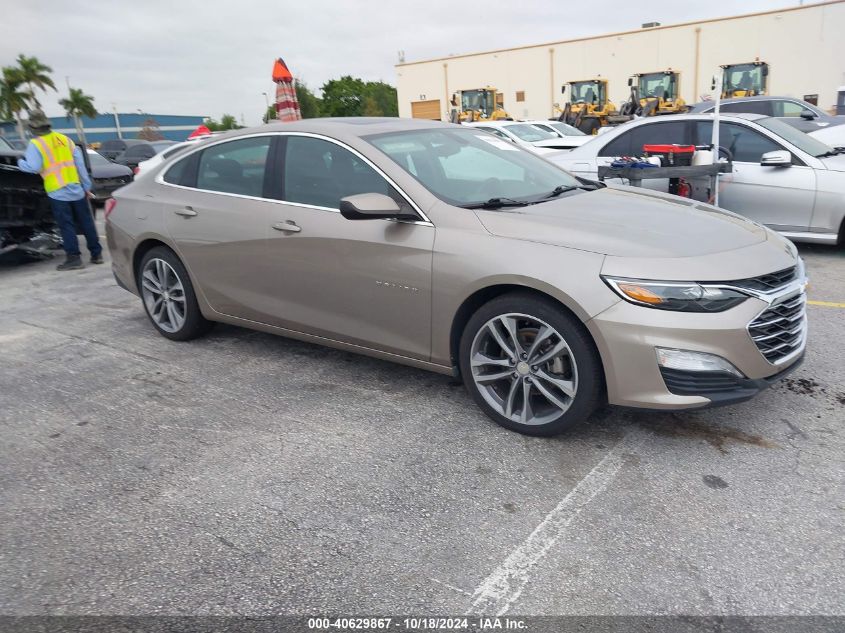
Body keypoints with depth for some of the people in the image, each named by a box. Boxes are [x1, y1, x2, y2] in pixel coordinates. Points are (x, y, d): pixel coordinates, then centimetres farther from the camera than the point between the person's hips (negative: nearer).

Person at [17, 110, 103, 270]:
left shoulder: (35, 144, -5)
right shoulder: (64, 139, 10)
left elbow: (33, 167, -16)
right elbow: (80, 164, 9)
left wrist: (21, 162, 6)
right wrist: (87, 186, 13)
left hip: (57, 192, -4)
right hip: (76, 189, 4)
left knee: (66, 226, 0)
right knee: (86, 222, 9)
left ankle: (74, 258, 0)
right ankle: (96, 254, 14)